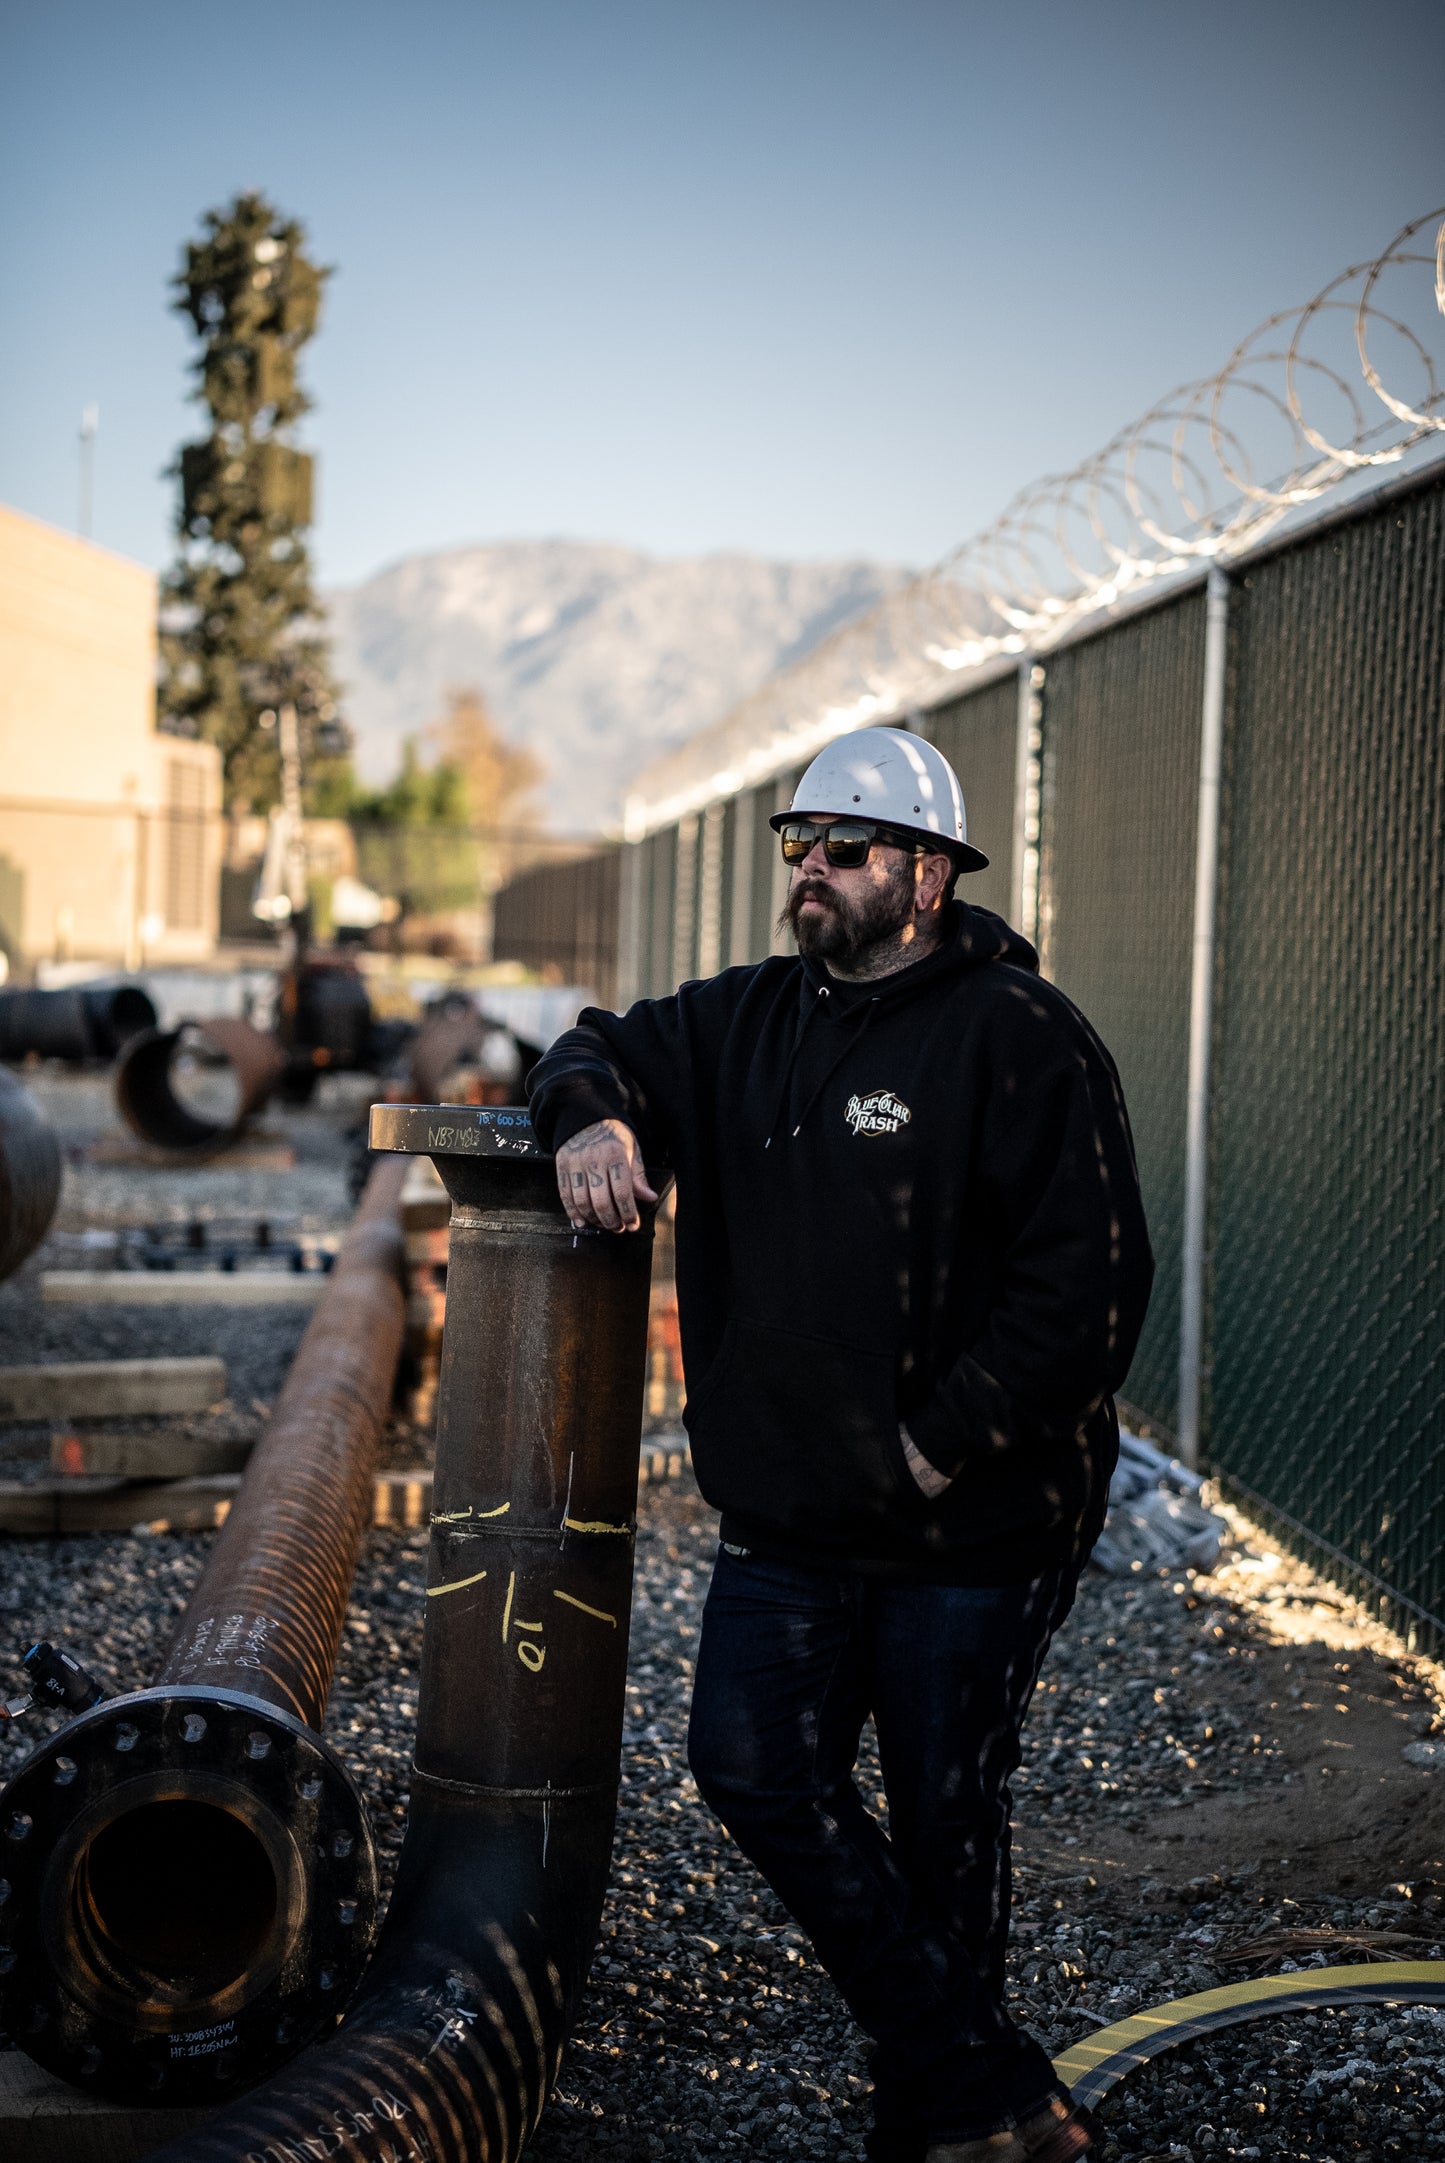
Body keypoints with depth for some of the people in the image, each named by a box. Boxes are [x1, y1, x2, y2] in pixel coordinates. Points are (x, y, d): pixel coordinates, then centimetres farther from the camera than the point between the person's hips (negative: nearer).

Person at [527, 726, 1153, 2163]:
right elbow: (605, 1047, 23)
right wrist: (591, 1120, -2)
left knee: (941, 1818, 7)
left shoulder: (1017, 1036, -11)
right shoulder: (750, 1023, 9)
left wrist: (944, 1443, -16)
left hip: (973, 1521, -6)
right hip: (786, 1513, 6)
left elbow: (1091, 1280, -15)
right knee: (752, 1765, -3)